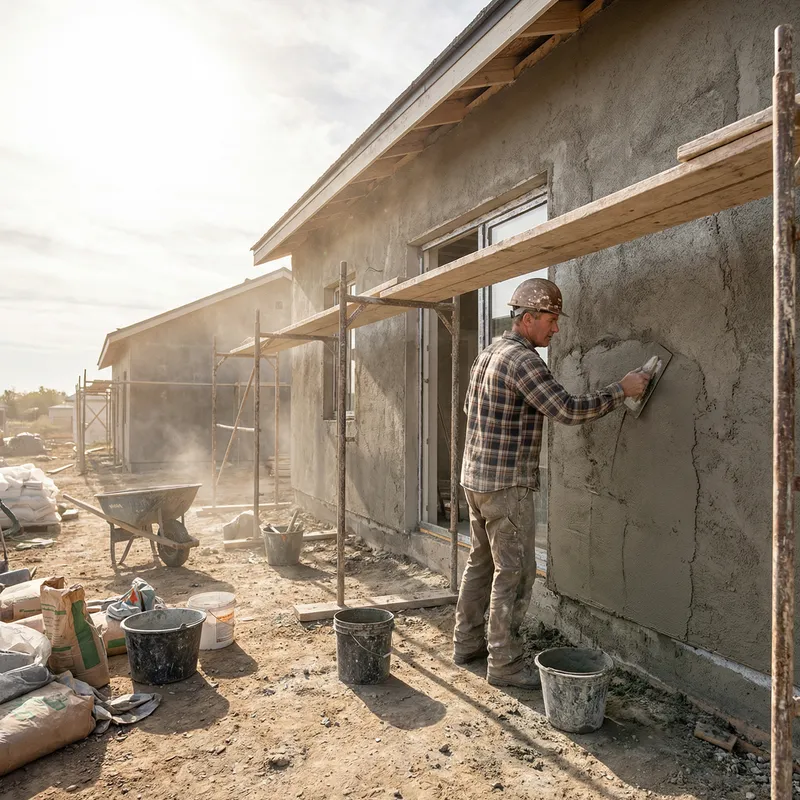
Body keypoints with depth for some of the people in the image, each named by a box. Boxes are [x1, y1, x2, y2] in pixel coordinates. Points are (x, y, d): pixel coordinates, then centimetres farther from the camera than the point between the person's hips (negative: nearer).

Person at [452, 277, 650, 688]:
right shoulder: (522, 359, -17)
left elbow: (469, 407, 24)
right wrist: (622, 389, -12)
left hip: (475, 477, 10)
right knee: (514, 572, -1)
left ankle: (467, 642, 28)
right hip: (506, 484, -10)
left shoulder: (487, 354, 13)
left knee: (482, 562, 18)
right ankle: (504, 663, 8)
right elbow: (569, 410, -21)